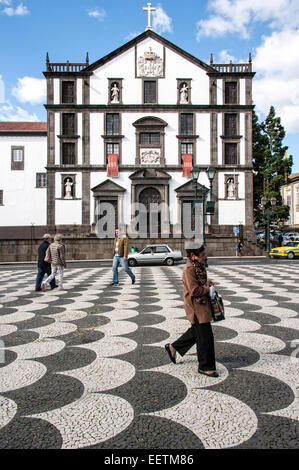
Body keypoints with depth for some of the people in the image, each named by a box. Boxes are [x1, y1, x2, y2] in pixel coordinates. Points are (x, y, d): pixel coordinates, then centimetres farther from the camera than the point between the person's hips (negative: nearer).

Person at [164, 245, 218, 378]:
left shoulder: (199, 266, 8)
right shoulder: (189, 270, -22)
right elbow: (194, 290, -26)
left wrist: (207, 283, 3)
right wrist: (207, 288, -11)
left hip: (202, 305, 10)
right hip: (196, 306, -10)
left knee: (196, 331, 22)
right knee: (205, 336, -1)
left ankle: (173, 347, 36)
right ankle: (205, 367, 15)